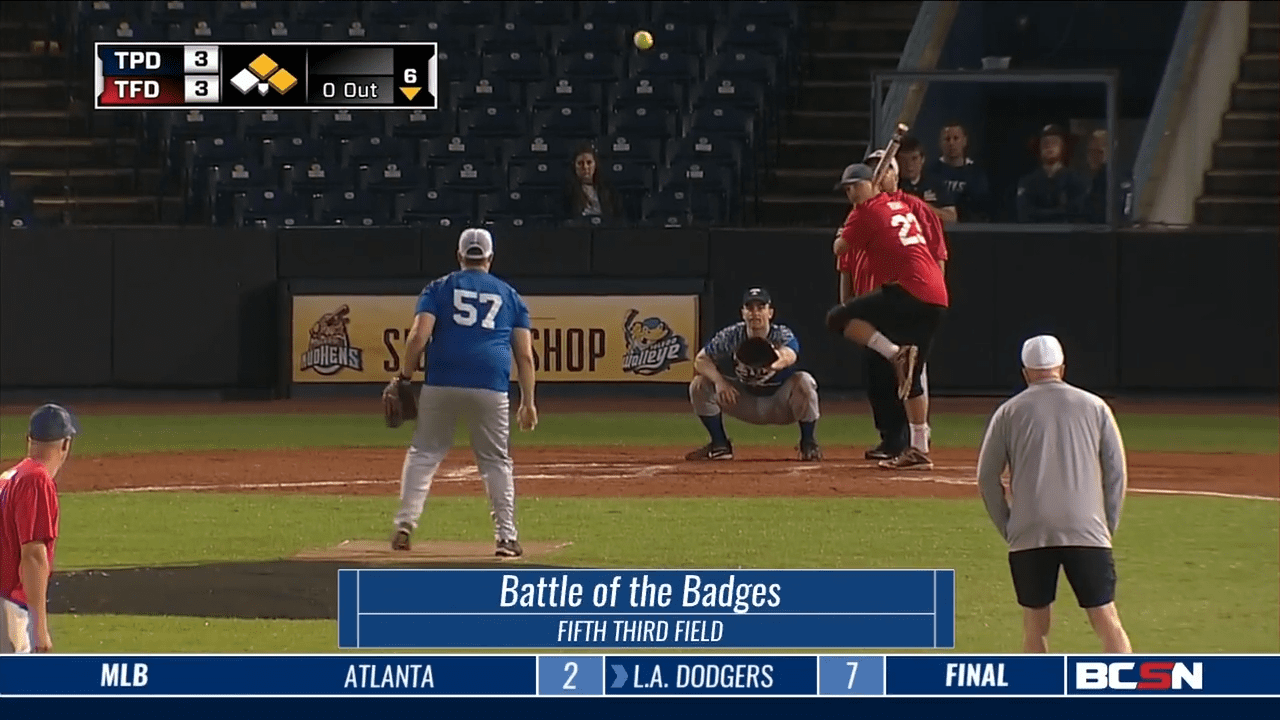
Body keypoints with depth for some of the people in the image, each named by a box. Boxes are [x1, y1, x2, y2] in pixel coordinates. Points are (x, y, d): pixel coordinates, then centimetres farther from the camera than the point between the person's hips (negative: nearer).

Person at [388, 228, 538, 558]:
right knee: (496, 461, 10)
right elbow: (525, 355, 11)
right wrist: (528, 402, 13)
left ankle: (405, 524, 0)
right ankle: (506, 537, 4)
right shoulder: (510, 296, 16)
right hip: (491, 388, 1)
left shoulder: (438, 289, 11)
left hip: (441, 383, -1)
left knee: (424, 453, 11)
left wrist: (405, 376, 5)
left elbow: (419, 336, -4)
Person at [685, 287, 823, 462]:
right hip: (745, 402, 3)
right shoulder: (731, 336, -14)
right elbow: (701, 360, -11)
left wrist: (781, 359, -75)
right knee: (699, 385, -13)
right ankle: (720, 445, 3)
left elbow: (789, 356, -48)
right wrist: (719, 381, -31)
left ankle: (808, 443, -13)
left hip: (779, 405, -3)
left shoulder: (782, 335, -24)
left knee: (804, 382, -34)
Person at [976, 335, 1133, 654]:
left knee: (1035, 625, 8)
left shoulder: (1009, 412, 9)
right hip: (1086, 532, 0)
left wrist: (1007, 528, 15)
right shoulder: (1095, 407, 11)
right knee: (1107, 621, -2)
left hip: (1028, 535, 0)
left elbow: (987, 477, 9)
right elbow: (1116, 473, 9)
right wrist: (1108, 527, 15)